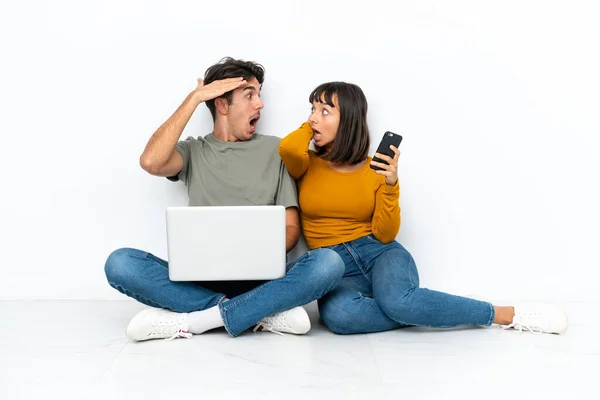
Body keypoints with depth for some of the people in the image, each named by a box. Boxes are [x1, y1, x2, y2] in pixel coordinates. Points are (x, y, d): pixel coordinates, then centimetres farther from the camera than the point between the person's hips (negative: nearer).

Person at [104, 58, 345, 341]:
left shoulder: (276, 149, 12)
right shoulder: (193, 151, 13)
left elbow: (291, 227, 8)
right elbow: (151, 162, -11)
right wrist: (194, 97, -2)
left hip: (259, 280, 0)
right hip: (201, 278, 0)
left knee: (328, 262, -29)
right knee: (119, 263, -25)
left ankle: (190, 321, -27)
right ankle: (263, 313, -26)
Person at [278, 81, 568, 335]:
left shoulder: (374, 169, 4)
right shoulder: (306, 165, 4)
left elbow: (384, 235, -2)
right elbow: (288, 148, -22)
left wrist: (391, 185, -15)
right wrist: (309, 127, 0)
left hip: (379, 253, 0)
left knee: (397, 299, -38)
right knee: (338, 314, -39)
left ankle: (506, 314, -21)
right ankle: (424, 311, -19)